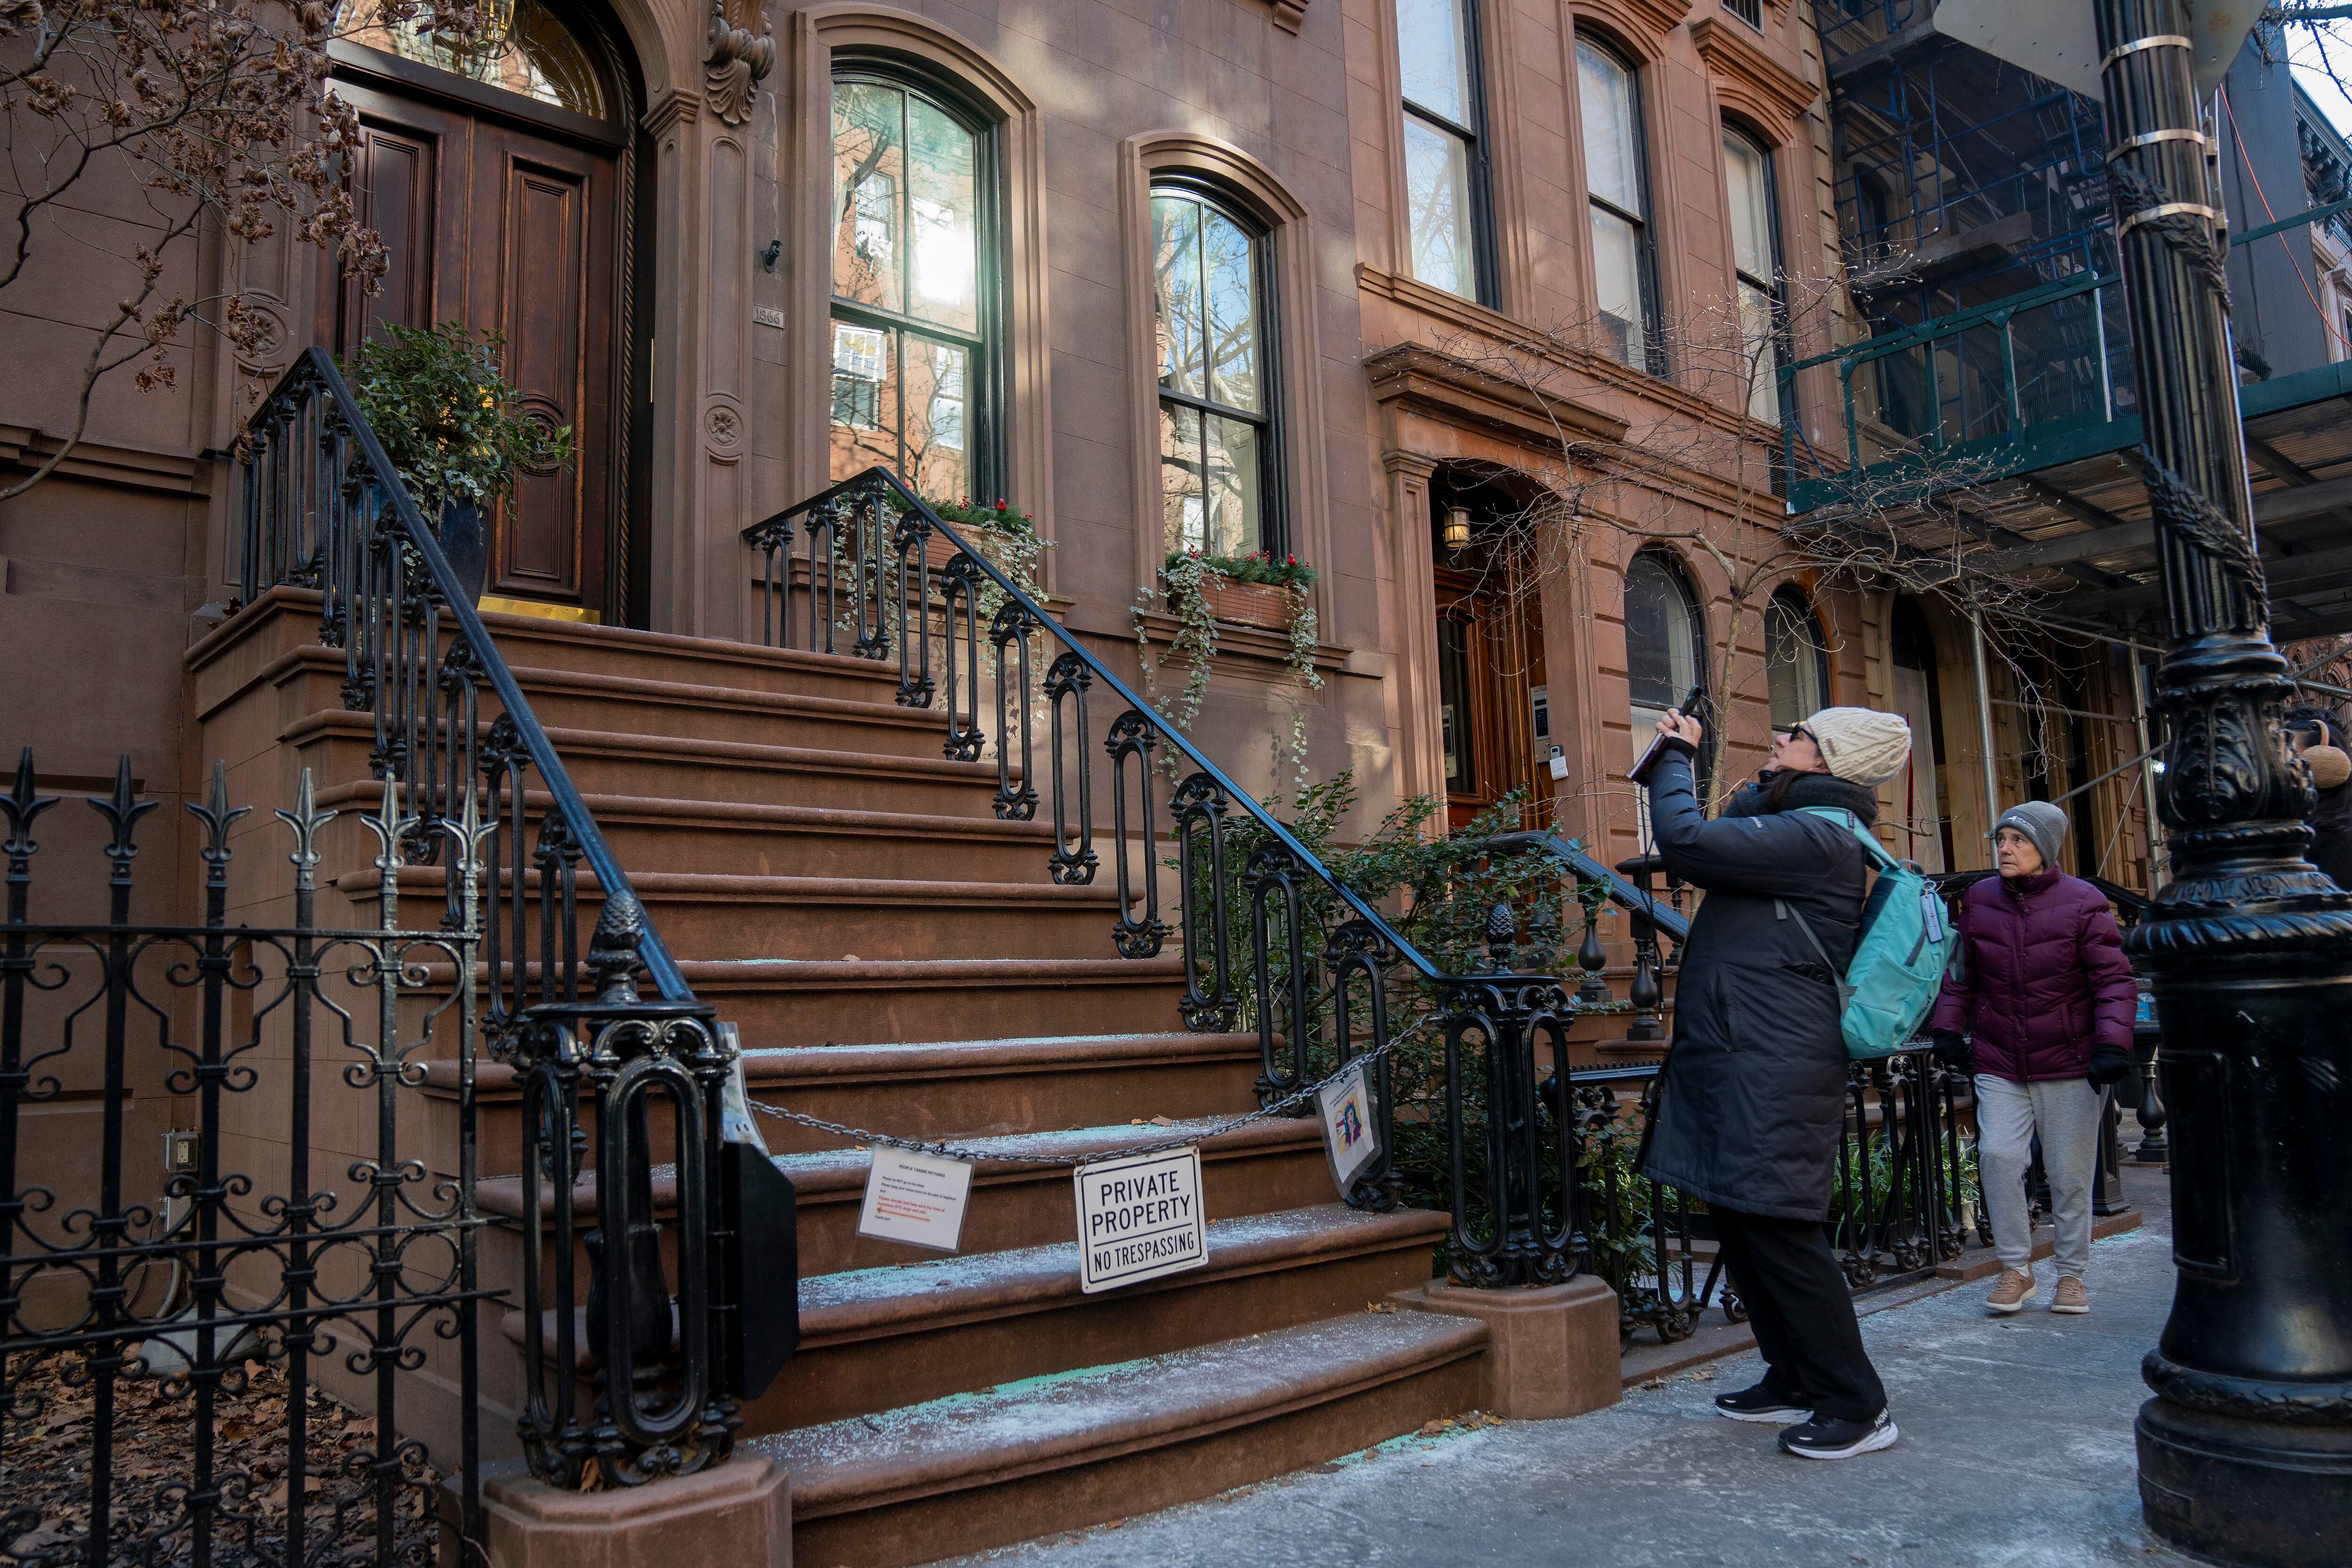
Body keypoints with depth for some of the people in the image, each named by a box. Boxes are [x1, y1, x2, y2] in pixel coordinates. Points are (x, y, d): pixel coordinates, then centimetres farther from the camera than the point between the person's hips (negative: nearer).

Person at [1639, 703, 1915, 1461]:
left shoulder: (1815, 836, -15)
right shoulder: (1796, 826, 18)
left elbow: (1688, 843, -23)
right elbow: (1721, 848, 31)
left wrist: (1673, 759, -6)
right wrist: (1683, 761, 21)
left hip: (1773, 1068, -11)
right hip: (1737, 1061, 11)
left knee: (1778, 1230, -7)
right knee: (1740, 1226, 16)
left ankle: (1856, 1407, 5)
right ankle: (1794, 1382, 28)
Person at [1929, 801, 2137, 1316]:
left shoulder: (2082, 903, -7)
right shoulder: (1979, 901, 3)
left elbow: (2114, 979, -7)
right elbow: (1960, 972, 14)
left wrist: (2111, 1044, -16)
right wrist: (1947, 1027, 8)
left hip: (2069, 1064, -2)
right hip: (1998, 1064, 2)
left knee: (2070, 1173, 6)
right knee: (1998, 1157, -10)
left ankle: (2072, 1273, 24)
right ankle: (2016, 1268, 6)